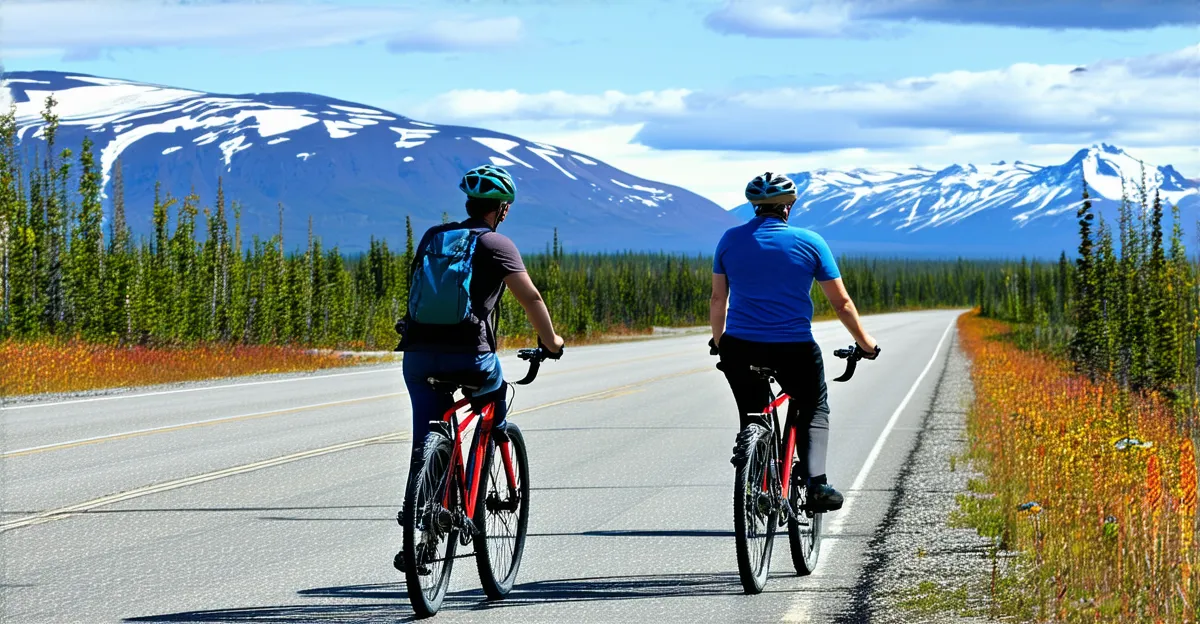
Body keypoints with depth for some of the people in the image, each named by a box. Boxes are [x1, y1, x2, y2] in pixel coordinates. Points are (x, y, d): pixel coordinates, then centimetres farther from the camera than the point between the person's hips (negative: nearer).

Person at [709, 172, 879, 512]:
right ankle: (815, 482, -1)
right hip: (794, 349, -1)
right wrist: (865, 343, 18)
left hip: (739, 348, 1)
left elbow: (718, 299, 11)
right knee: (813, 410, 20)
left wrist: (719, 342, 27)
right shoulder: (809, 242, 0)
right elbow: (841, 302, 4)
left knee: (753, 418, 21)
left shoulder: (731, 240, 4)